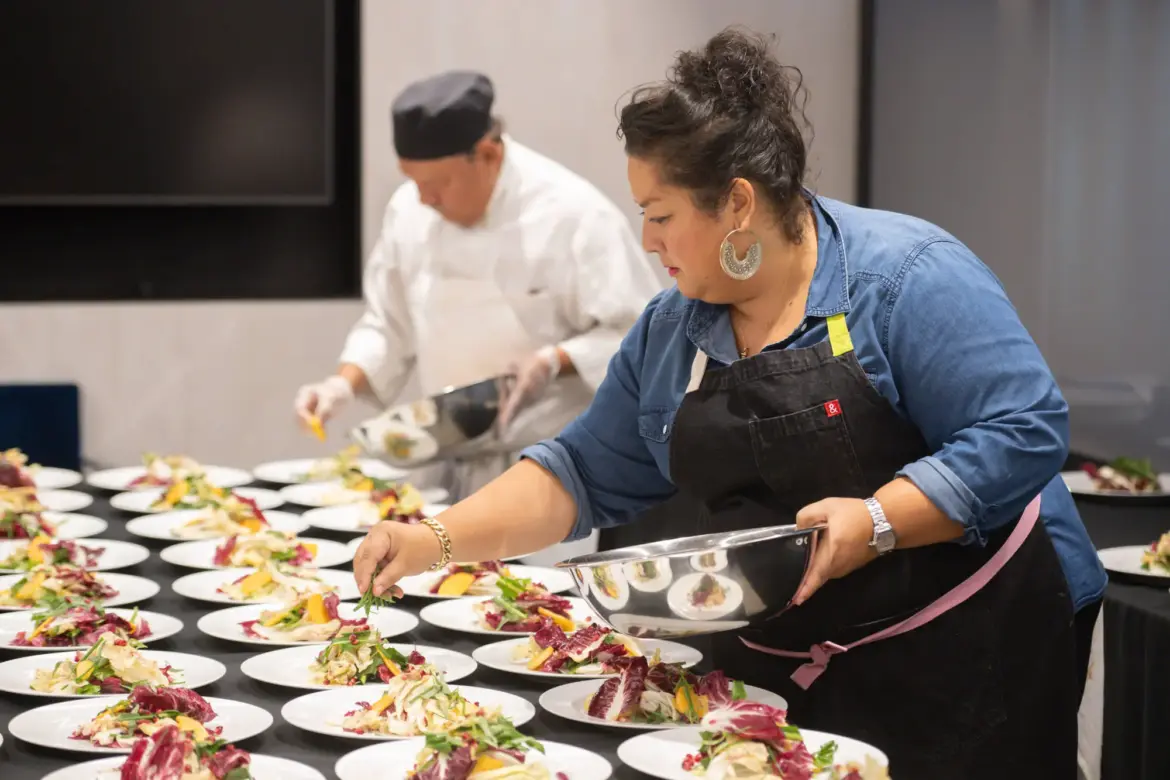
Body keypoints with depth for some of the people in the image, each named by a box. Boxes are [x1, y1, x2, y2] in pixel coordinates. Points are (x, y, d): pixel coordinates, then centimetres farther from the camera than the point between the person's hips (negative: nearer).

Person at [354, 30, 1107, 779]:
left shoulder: (905, 279, -15)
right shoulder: (670, 330, 4)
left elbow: (1024, 432, -18)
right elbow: (588, 476, 8)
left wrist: (876, 522, -28)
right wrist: (437, 541, -3)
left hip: (960, 660, -5)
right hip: (780, 670, 5)